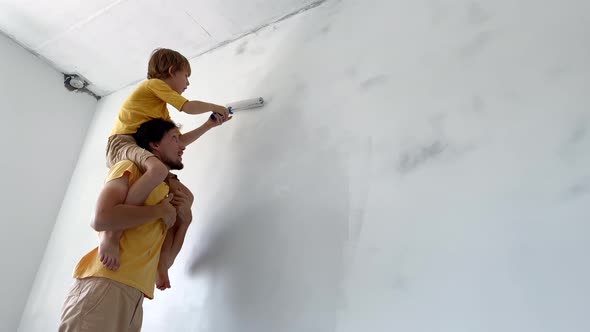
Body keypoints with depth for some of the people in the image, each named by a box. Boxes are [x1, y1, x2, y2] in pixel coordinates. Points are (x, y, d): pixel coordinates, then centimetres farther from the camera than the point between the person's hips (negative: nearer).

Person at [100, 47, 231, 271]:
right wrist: (212, 106, 15)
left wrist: (209, 124, 24)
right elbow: (188, 107, -3)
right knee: (158, 169, -40)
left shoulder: (162, 110, 29)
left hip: (141, 153, 9)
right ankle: (111, 233, -36)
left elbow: (179, 142, 23)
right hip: (122, 144, -9)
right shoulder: (154, 83, 6)